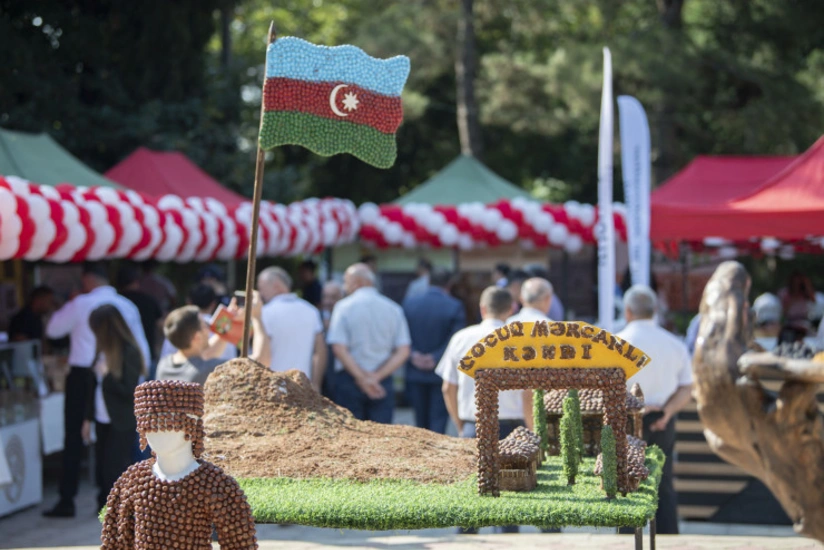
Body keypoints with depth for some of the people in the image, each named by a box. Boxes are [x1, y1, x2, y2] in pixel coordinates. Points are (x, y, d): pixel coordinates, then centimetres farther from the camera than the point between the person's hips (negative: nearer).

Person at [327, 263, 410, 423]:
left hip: (349, 380, -2)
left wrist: (361, 378, -10)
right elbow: (403, 352, -1)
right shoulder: (393, 309, 6)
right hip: (383, 383, 2)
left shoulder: (344, 307, -4)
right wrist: (378, 376, -5)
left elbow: (338, 348, -12)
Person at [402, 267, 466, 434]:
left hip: (415, 373, 3)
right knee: (438, 419, 2)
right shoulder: (455, 306, -10)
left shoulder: (409, 302, 1)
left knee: (421, 421, 14)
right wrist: (436, 358, -14)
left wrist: (413, 354, -8)